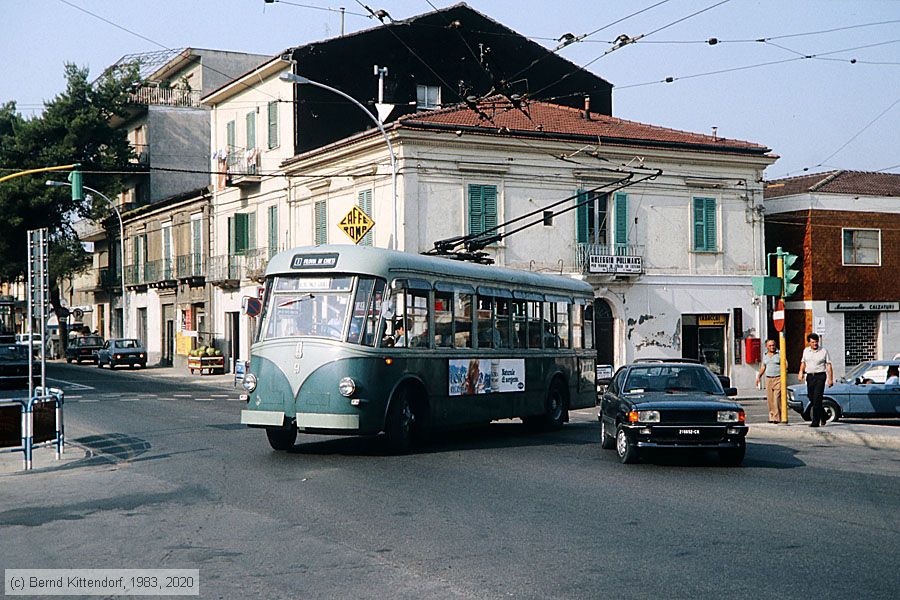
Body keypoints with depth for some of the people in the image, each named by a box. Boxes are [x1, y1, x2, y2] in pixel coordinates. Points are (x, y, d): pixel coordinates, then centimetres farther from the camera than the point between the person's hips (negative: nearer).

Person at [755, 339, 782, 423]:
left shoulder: (779, 354, -1)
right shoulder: (765, 355, 15)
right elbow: (763, 367, 24)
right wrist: (759, 376, 16)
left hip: (778, 378, -5)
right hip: (768, 379, 5)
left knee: (777, 398, -13)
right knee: (770, 399, 3)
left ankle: (777, 417, -13)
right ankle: (772, 417, 10)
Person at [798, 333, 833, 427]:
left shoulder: (824, 351, -1)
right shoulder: (806, 350, 11)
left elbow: (828, 365, 0)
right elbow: (803, 362, 22)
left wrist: (830, 379, -6)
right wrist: (801, 372, 3)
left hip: (820, 376, -5)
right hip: (810, 376, 5)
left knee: (817, 399, -12)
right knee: (811, 398, 8)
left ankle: (815, 422, -12)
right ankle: (823, 416, 31)